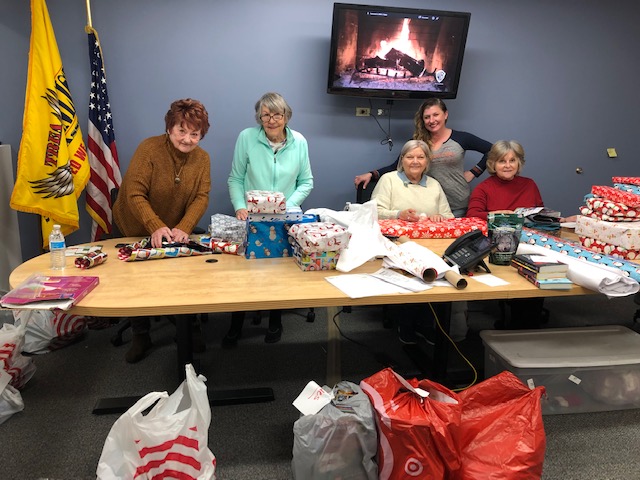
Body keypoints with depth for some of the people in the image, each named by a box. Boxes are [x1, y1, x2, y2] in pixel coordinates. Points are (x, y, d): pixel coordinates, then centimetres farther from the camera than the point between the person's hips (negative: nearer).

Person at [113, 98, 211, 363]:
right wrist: (156, 227, -38)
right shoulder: (149, 149, -22)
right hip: (136, 230, -2)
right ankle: (140, 336, 19)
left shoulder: (202, 158, -9)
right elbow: (135, 195, -25)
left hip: (176, 232, 3)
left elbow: (201, 198, -14)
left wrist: (183, 228, -30)